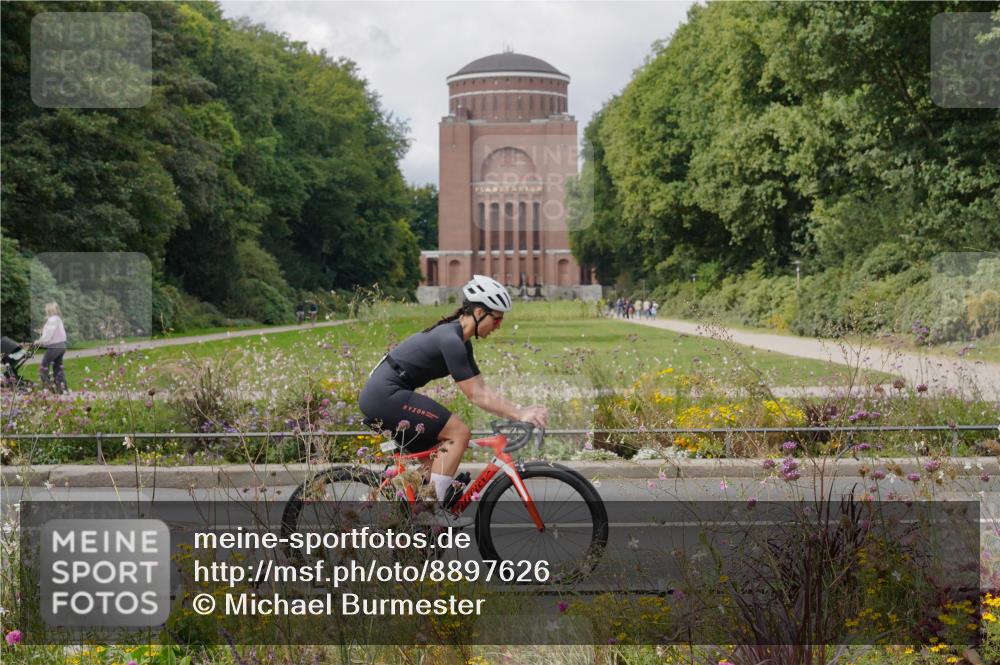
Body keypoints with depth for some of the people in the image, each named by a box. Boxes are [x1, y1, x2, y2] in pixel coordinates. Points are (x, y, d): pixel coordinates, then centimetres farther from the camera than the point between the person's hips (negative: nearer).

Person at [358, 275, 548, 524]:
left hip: (378, 396, 10)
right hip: (387, 395, -10)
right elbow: (476, 396, -17)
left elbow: (483, 389, 14)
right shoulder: (451, 340, -17)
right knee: (459, 432, -13)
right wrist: (520, 414, -19)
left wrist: (521, 410, 4)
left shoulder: (460, 340, 14)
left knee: (434, 458, 14)